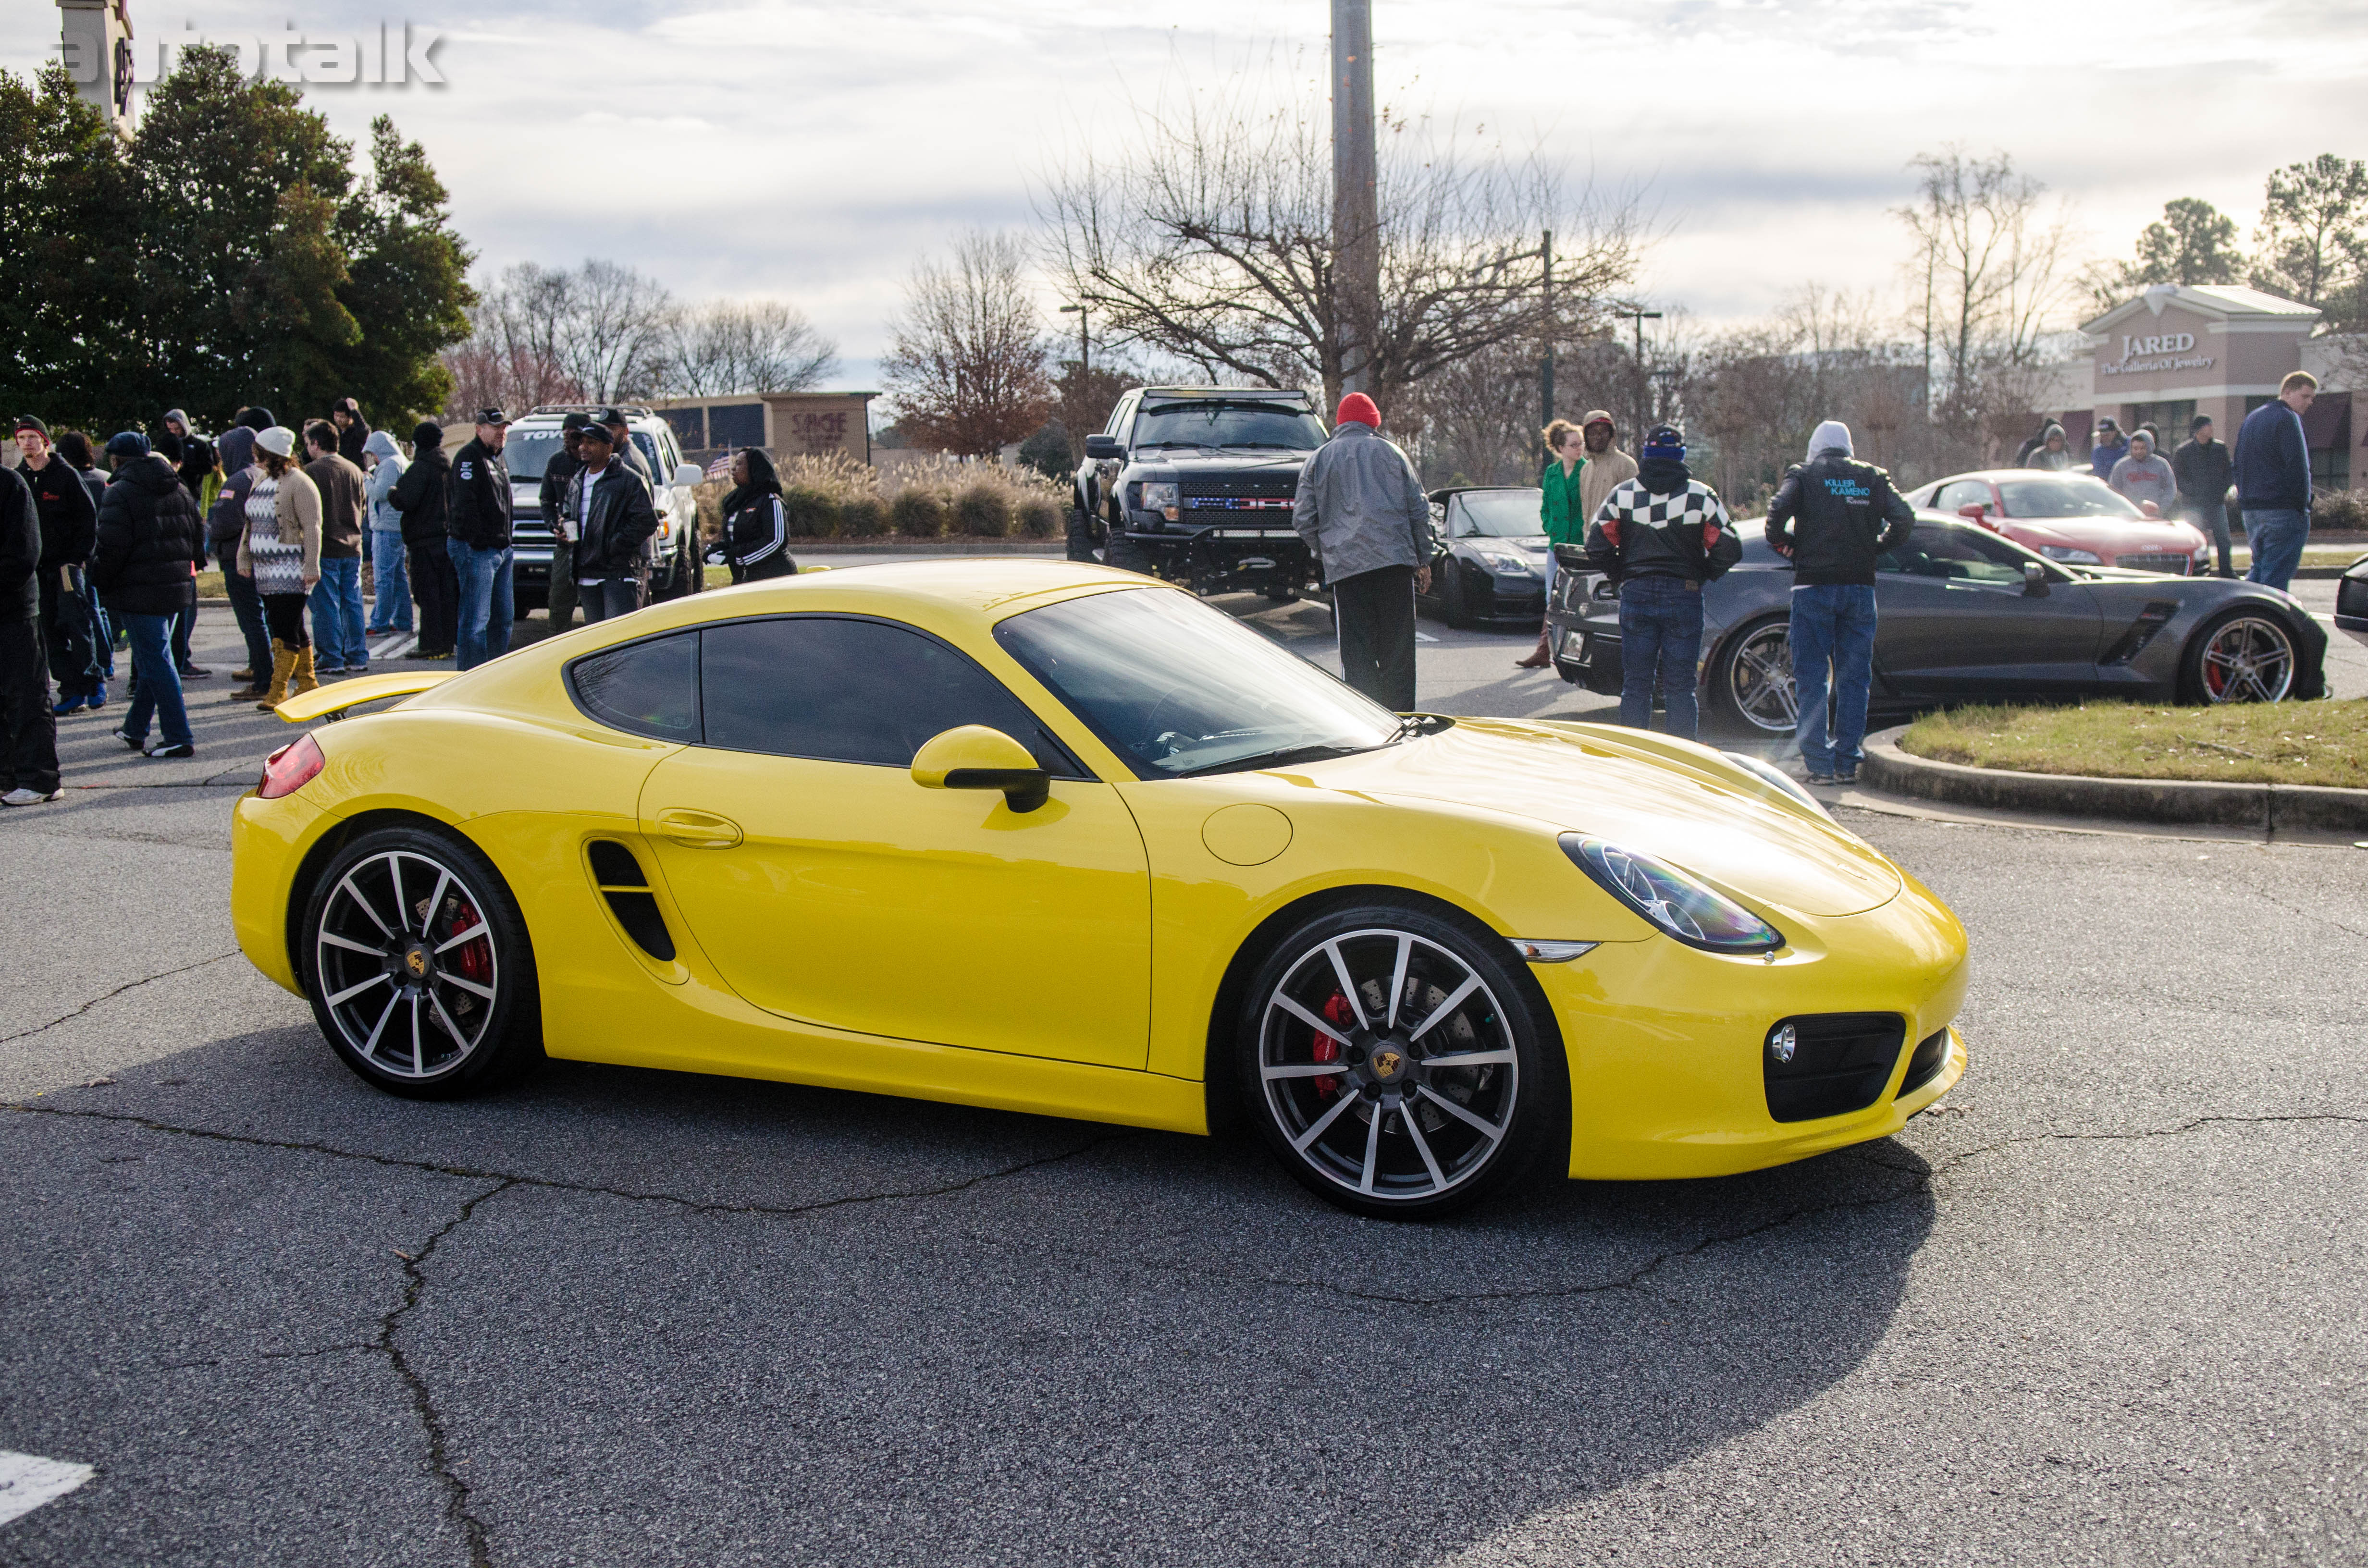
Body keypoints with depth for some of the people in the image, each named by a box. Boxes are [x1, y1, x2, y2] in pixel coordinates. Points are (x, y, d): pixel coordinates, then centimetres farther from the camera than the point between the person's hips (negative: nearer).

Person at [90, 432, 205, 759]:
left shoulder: (120, 494, -11)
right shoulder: (179, 489, 12)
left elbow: (111, 548, -15)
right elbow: (198, 535, 16)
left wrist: (100, 582, -1)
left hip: (140, 593, -8)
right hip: (177, 587, 8)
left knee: (155, 661, -5)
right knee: (154, 658, 17)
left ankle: (179, 737, -9)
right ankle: (135, 730, 28)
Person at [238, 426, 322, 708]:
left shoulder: (298, 483, -10)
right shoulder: (259, 481, 15)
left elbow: (312, 528, -14)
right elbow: (250, 524, 22)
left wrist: (311, 567, -18)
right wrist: (244, 557, 14)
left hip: (290, 569, -8)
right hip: (265, 567, 8)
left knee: (285, 629, -8)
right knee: (291, 629, 12)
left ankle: (278, 690, -6)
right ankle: (307, 682, 21)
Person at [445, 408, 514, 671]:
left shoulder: (498, 458, 19)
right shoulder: (469, 457, -10)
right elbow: (464, 503, -18)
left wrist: (506, 541, 15)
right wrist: (478, 541, -20)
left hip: (501, 549, 10)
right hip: (476, 549, -10)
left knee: (503, 616, 15)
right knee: (476, 619, -9)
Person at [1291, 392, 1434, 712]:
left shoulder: (1319, 459, 11)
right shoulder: (1391, 453, 12)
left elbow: (1303, 518, 7)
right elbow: (1419, 509, 11)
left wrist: (1324, 553, 21)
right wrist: (1424, 560, 17)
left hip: (1346, 565, -1)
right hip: (1396, 561, 1)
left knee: (1356, 652, 0)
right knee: (1398, 648, 5)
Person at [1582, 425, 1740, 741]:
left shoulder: (1622, 494, 4)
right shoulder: (1701, 496, 0)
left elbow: (1597, 547, -1)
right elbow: (1729, 550, -4)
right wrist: (1703, 576, 12)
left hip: (1636, 595, 1)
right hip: (1685, 596, -1)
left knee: (1636, 687, 7)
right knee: (1680, 689, 3)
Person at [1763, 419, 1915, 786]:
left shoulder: (1804, 475, 3)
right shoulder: (1872, 477, 11)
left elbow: (1778, 510, -14)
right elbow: (1904, 518, 0)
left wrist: (1781, 543, 4)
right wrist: (1876, 547, 13)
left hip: (1814, 586, -2)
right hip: (1860, 587, 2)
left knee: (1812, 678, 2)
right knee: (1854, 679, 8)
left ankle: (1820, 765, -3)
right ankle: (1847, 763, 7)